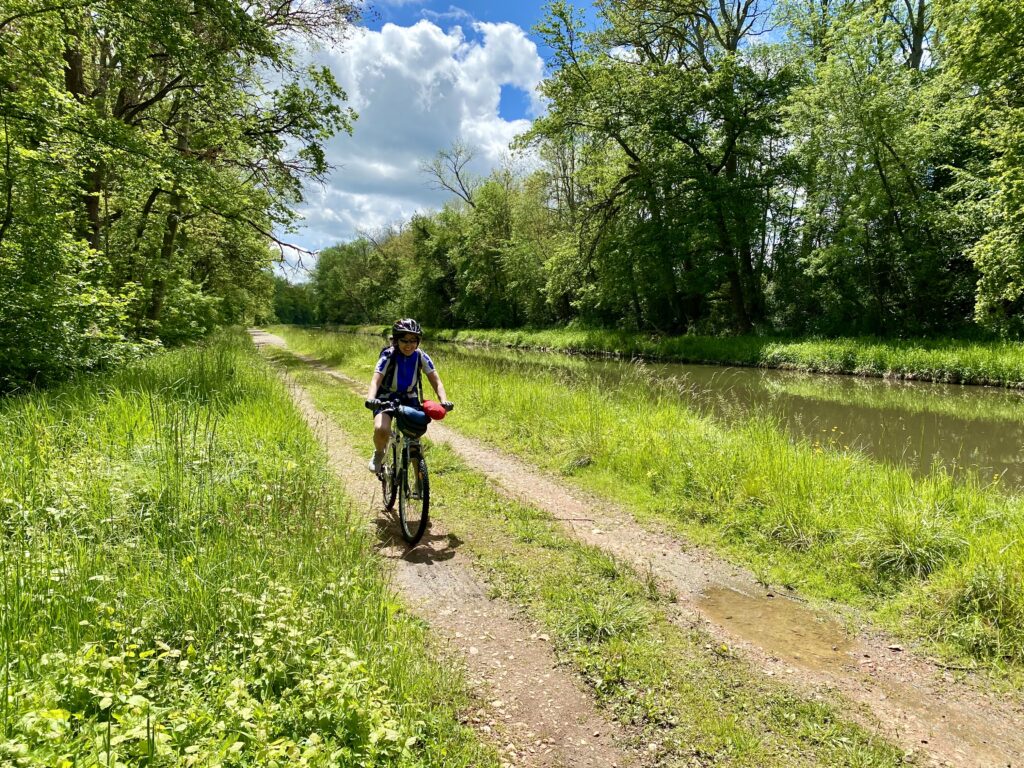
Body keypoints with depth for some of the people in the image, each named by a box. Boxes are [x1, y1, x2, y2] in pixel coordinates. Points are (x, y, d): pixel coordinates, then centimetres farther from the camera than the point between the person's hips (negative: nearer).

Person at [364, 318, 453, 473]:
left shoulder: (421, 357, -14)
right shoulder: (388, 356, -20)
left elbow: (436, 381, -16)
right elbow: (375, 380, -31)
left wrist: (444, 401, -35)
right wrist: (370, 399, -51)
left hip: (409, 399, 2)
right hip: (386, 398, -2)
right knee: (381, 429, -30)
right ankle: (379, 454, 3)